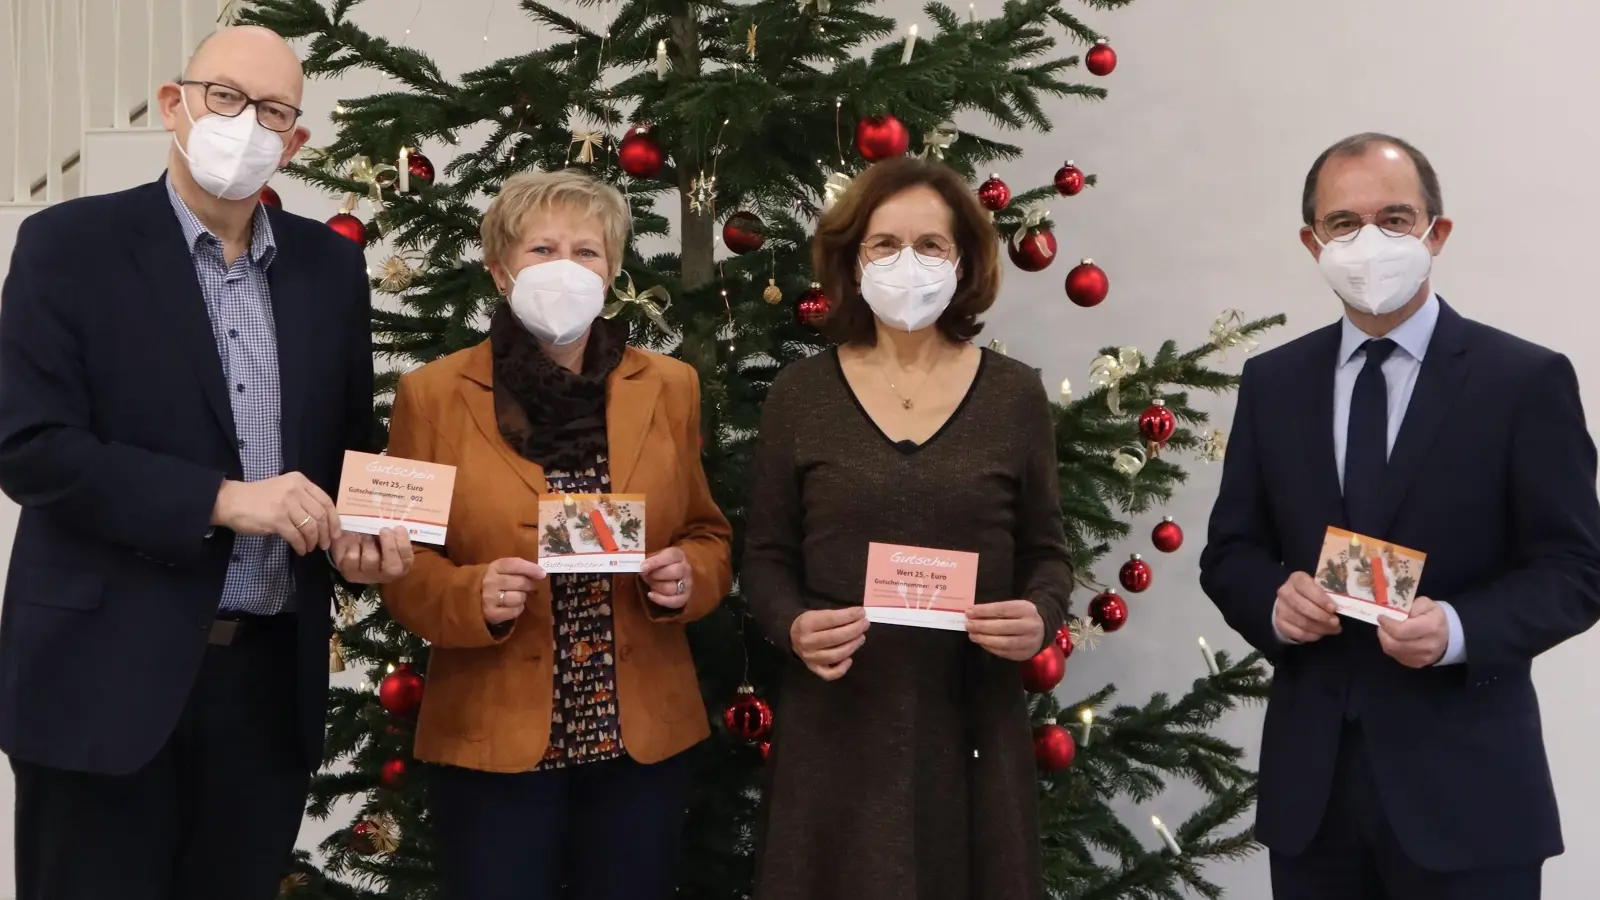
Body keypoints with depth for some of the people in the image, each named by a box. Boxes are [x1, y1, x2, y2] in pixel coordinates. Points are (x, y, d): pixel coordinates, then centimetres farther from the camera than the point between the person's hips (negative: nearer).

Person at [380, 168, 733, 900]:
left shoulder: (669, 387, 4)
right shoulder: (433, 394, -3)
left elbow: (710, 537, 11)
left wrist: (688, 574, -11)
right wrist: (472, 596, -20)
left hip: (643, 736, 2)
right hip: (489, 741, -2)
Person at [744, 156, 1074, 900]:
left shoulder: (1014, 394, 2)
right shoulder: (799, 395, 1)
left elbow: (1047, 551, 7)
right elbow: (765, 555, 5)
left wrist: (1041, 618, -13)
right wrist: (791, 626, -15)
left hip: (972, 719, 1)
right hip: (837, 721, 0)